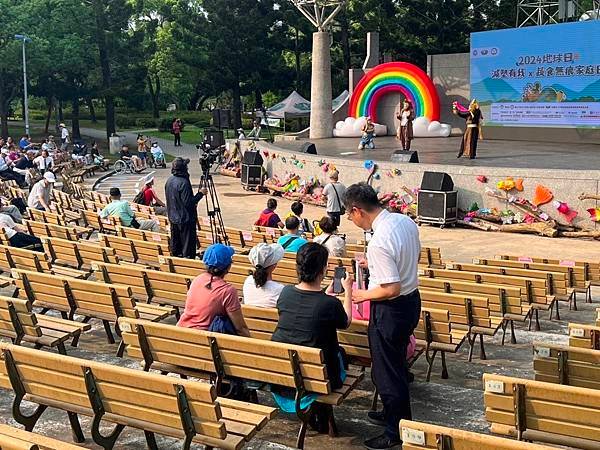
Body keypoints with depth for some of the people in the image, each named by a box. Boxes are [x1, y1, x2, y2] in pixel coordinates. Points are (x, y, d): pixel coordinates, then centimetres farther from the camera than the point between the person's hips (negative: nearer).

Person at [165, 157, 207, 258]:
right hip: (185, 219, -9)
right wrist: (200, 193, -14)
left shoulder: (169, 180, 5)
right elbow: (188, 202, -23)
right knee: (188, 246, -2)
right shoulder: (184, 182, -21)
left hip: (173, 218, 9)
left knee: (175, 246, 17)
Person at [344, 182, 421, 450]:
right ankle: (399, 415, 44)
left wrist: (363, 295, -12)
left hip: (391, 310, -9)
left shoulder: (379, 242, -30)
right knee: (397, 364, 26)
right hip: (412, 299, 9)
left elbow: (391, 289, -29)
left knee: (386, 372, 8)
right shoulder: (405, 221, -3)